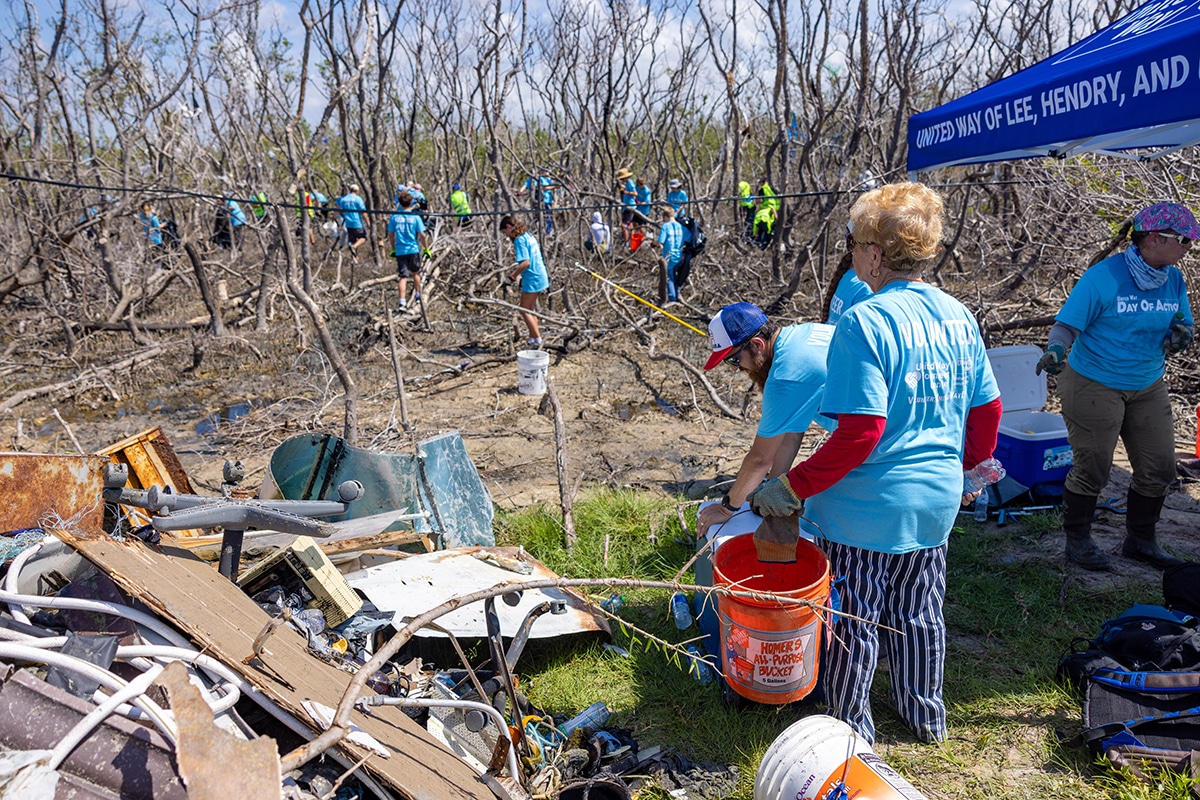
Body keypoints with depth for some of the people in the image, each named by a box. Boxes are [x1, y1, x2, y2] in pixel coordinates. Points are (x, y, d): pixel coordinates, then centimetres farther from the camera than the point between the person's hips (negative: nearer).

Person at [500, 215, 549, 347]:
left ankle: (537, 339, 4)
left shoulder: (519, 240, -17)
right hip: (541, 276, 9)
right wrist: (518, 268, 17)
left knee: (525, 310, 2)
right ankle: (533, 337, 23)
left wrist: (513, 275, -13)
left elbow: (525, 262, -25)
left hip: (532, 279, -9)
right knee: (529, 309, 18)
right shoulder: (528, 235, 11)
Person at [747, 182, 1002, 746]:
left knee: (853, 620, 12)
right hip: (936, 501, 7)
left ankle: (851, 730, 30)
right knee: (919, 613, 24)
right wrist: (969, 472, 25)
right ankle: (926, 716, 43)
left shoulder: (865, 322, -22)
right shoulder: (959, 316, 1)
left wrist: (793, 487, -19)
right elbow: (988, 410, 8)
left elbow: (860, 431, -27)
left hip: (865, 507, -7)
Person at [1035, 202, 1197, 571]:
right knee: (1091, 469, 1)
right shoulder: (1103, 276, -17)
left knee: (1159, 469, 11)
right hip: (1094, 385, -7)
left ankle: (1140, 541, 31)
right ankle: (1077, 541, 21)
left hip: (1148, 388, 7)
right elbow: (1067, 325, -17)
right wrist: (1055, 350, -37)